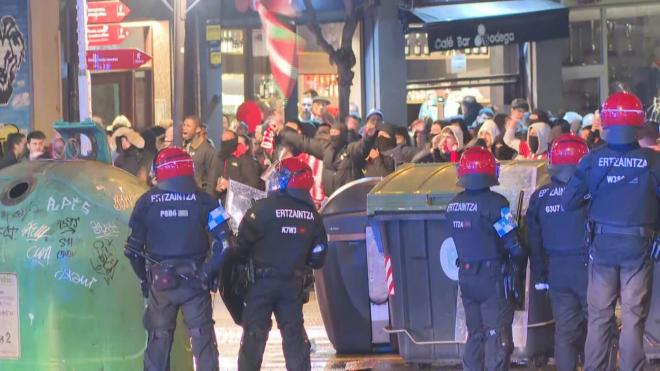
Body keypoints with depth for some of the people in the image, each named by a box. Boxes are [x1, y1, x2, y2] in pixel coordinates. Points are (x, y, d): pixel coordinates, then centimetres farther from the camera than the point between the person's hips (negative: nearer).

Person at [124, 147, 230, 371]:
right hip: (195, 279, -1)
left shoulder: (147, 201, -2)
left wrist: (144, 277, 7)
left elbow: (133, 248, -2)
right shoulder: (203, 200, -4)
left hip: (160, 280, 1)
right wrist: (209, 271, 1)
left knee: (159, 338, 10)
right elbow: (223, 241, -8)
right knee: (202, 336, 4)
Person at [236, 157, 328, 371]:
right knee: (294, 334, 9)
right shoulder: (312, 215, 2)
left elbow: (243, 243, -10)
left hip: (263, 280, -4)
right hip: (293, 283, 4)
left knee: (254, 335, 1)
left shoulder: (264, 208, -15)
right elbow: (317, 257, 6)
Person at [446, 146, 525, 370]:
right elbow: (512, 243, -14)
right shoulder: (493, 202, -16)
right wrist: (518, 261, 2)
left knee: (475, 335, 15)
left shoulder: (454, 205, 4)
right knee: (498, 337, -2)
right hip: (493, 276, -6)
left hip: (466, 275, 6)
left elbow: (461, 239, 9)